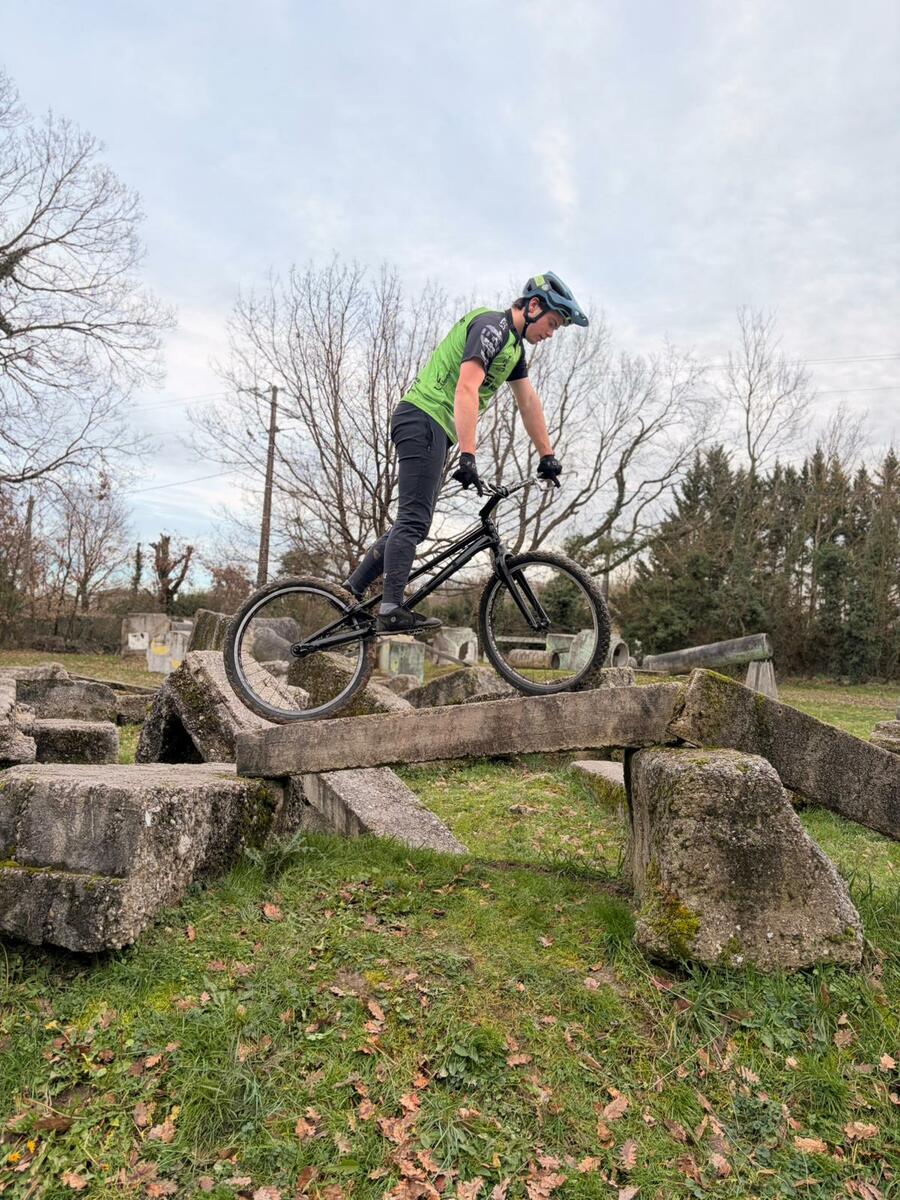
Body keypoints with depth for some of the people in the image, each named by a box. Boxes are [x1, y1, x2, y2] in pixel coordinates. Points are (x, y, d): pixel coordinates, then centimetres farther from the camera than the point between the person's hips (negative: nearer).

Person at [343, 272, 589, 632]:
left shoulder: (514, 345, 20)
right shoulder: (493, 325, -12)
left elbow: (529, 402, 23)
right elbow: (466, 389, -25)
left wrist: (547, 456, 23)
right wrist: (468, 457, -32)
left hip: (435, 428, 10)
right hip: (423, 418, -10)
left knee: (414, 521, 10)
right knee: (414, 520, -15)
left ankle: (355, 586, 16)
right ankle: (392, 611, -17)